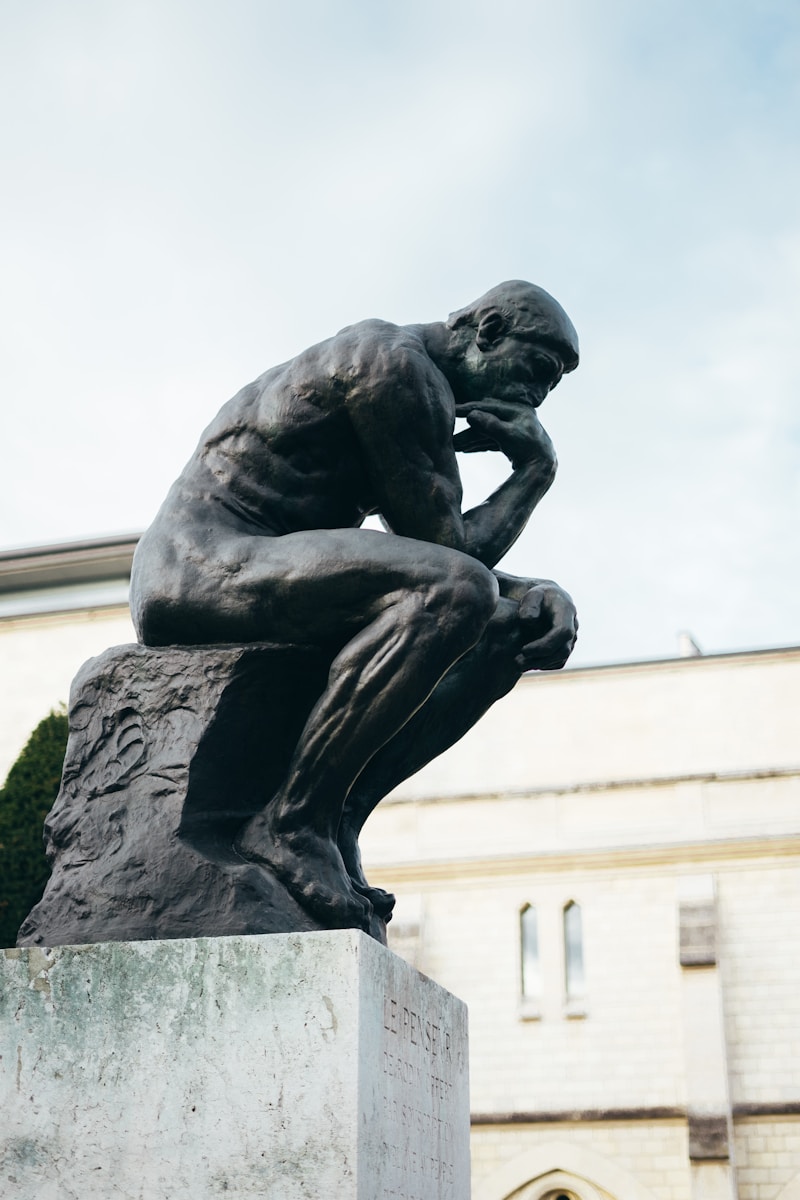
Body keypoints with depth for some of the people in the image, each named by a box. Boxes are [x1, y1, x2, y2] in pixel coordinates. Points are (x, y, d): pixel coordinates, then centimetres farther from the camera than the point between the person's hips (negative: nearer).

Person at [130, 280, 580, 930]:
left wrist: (540, 593, 0)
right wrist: (537, 467, -2)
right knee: (455, 591, -31)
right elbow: (446, 546, -15)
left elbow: (453, 558, 18)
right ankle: (291, 821, -24)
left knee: (511, 630, 7)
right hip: (199, 566, -10)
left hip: (267, 577, 10)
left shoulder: (422, 389, 21)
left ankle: (339, 820, -6)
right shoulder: (395, 362, -11)